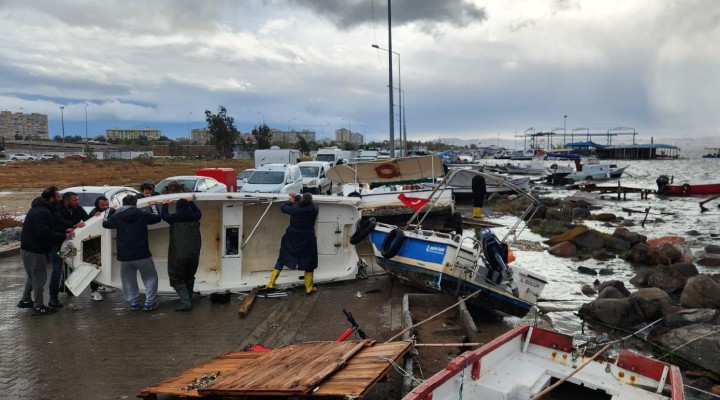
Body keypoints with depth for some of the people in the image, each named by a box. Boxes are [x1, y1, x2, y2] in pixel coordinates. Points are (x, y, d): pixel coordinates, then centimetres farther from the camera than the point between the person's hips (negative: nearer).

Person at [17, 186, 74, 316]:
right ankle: (38, 307, 5)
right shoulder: (42, 212, -24)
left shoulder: (41, 209, 11)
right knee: (40, 277, -2)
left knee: (33, 276, 24)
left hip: (29, 248, 11)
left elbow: (52, 226, 14)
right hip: (33, 250, -11)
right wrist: (64, 236, -23)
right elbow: (45, 233, -30)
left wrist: (65, 230, -1)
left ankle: (25, 300, 36)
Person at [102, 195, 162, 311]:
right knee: (150, 277, 11)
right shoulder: (143, 214, -3)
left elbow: (105, 224, 21)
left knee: (128, 279, 19)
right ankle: (149, 302, 4)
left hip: (124, 256, 2)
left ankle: (133, 302, 19)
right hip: (142, 254, -2)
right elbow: (158, 218, 12)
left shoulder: (116, 217, 1)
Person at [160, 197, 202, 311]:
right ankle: (188, 300, 26)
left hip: (179, 254, -4)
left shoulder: (174, 218, -4)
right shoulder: (194, 217, 3)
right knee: (189, 278, 21)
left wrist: (165, 204, 34)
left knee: (177, 279, 4)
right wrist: (191, 202, 41)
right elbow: (198, 213, 29)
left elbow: (163, 215, 18)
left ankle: (186, 303, -7)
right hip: (194, 254, 4)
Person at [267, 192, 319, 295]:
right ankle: (309, 288, 19)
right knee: (309, 263, 14)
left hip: (292, 238, 0)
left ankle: (271, 283, 15)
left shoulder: (295, 208, -13)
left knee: (282, 260, 14)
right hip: (307, 240, 0)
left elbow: (283, 208, 5)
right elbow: (307, 204, 11)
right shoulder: (314, 210, -10)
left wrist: (290, 201, 22)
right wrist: (297, 197, 19)